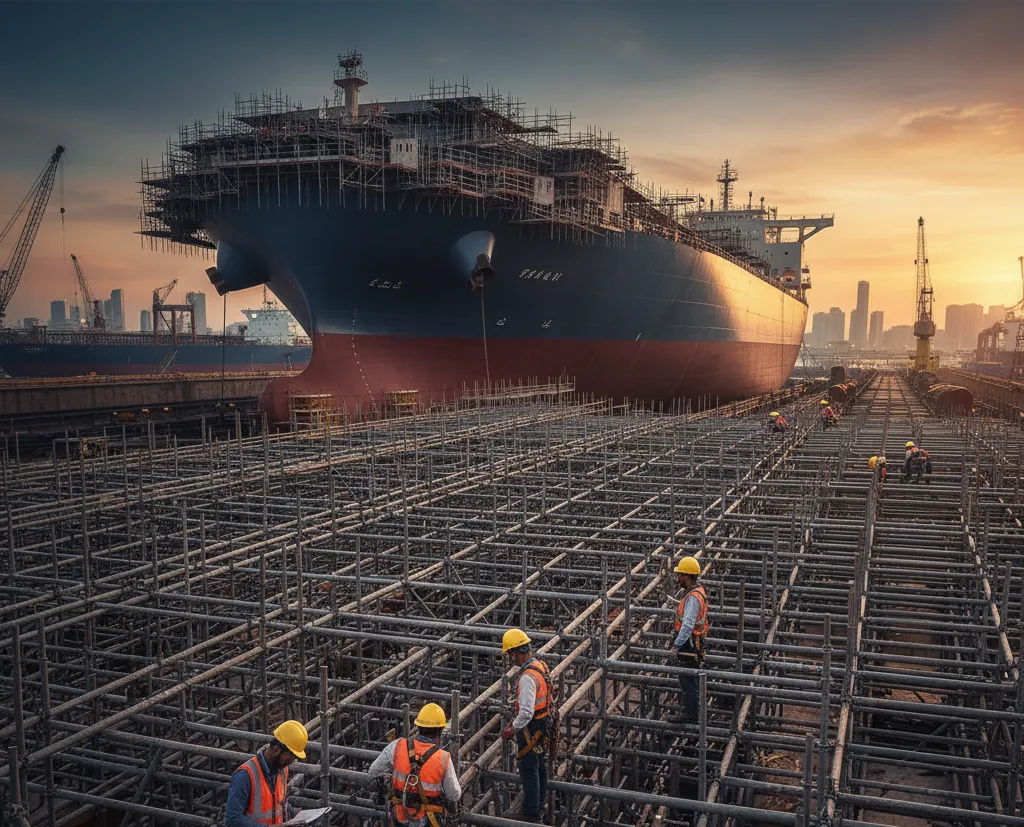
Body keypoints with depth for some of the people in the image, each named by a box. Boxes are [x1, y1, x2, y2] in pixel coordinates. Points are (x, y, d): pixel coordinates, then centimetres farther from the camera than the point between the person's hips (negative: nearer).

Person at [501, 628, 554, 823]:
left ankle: (530, 815, 16)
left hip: (531, 730, -10)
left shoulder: (528, 677, -29)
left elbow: (526, 712, -31)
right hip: (543, 726, 10)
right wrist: (514, 721, 16)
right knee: (540, 767, 23)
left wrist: (512, 729, -15)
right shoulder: (541, 666, 0)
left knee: (529, 772, 4)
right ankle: (539, 806, 39)